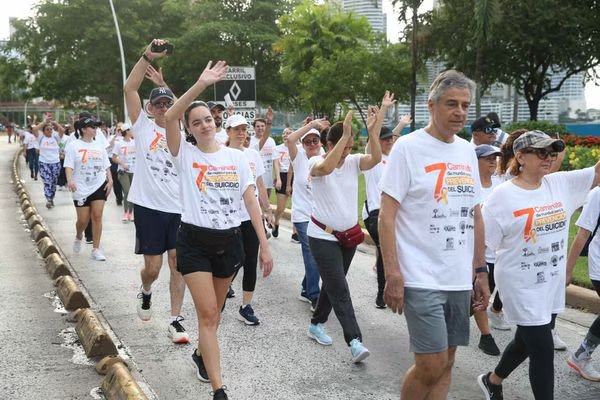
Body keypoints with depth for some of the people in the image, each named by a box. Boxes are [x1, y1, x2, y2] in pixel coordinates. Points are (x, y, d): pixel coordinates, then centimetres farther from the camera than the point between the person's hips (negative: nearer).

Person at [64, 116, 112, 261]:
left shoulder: (99, 146, 10)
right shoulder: (73, 146, -4)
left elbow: (106, 166, 13)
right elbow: (69, 166, -10)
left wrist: (110, 180, 2)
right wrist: (70, 180, -26)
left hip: (99, 186, 3)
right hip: (81, 188, -3)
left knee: (97, 216, -6)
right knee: (83, 219, 3)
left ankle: (96, 249, 0)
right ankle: (78, 237, 37)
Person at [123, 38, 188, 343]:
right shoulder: (143, 127, 0)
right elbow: (129, 89, -9)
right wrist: (147, 56, -17)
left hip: (179, 208, 2)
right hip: (148, 206, -2)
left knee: (178, 263, 1)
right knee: (153, 266, 4)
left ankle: (175, 321, 10)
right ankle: (146, 293, 39)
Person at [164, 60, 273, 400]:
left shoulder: (236, 157, 3)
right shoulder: (185, 154, -5)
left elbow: (251, 201, 1)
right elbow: (169, 118, -23)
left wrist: (264, 245, -4)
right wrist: (201, 84, -30)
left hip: (230, 241, 3)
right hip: (195, 241, -3)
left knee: (214, 310, 18)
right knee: (208, 313, -8)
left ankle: (202, 354, 45)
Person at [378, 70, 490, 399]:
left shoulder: (467, 151, 10)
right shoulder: (408, 147, -8)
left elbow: (476, 215, 16)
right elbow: (386, 215, -10)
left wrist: (481, 272, 14)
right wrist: (392, 275, -15)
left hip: (460, 280, 6)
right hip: (421, 279, -6)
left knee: (445, 362, 12)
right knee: (431, 365, -7)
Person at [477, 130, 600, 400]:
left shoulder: (562, 184, 1)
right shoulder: (502, 196, -13)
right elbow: (481, 242, -11)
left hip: (552, 284, 6)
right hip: (522, 286, -6)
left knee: (527, 342, 21)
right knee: (543, 350, -4)